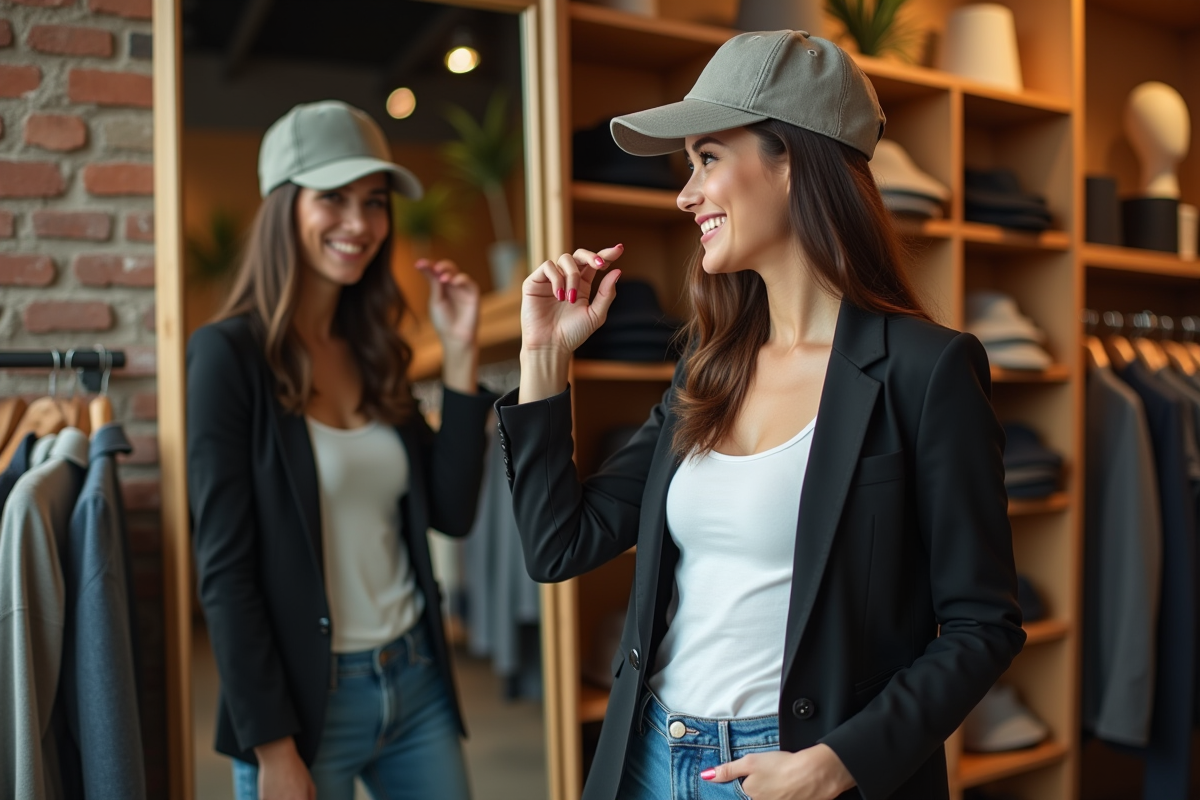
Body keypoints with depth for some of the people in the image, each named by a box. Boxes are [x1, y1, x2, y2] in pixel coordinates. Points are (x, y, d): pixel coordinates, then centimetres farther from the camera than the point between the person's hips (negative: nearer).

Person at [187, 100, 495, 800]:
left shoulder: (375, 351, 5)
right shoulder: (230, 354, -11)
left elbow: (453, 513, 1)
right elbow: (224, 570, -13)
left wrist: (461, 356, -3)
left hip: (417, 681, 6)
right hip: (307, 698, -5)